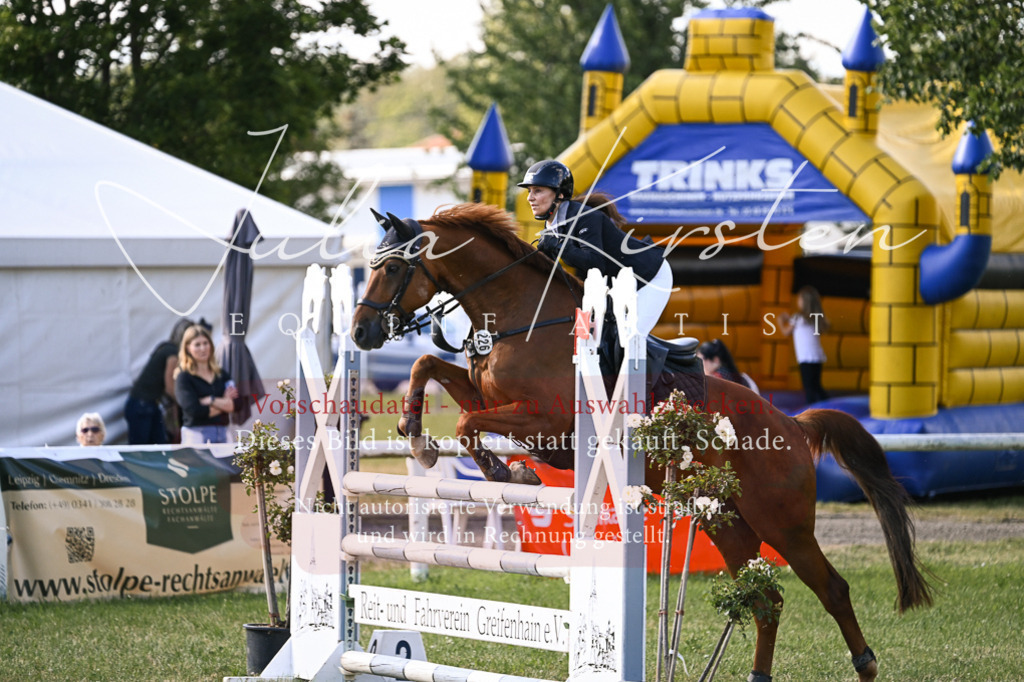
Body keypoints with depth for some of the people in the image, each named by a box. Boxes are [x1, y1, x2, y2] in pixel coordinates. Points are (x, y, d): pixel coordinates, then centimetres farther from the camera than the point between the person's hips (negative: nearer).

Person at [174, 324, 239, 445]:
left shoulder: (221, 374, 14)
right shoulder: (183, 377, 0)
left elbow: (234, 405, 4)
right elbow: (194, 410, -11)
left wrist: (210, 400, -10)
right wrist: (223, 403, 1)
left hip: (222, 434, 4)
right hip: (196, 434, -4)